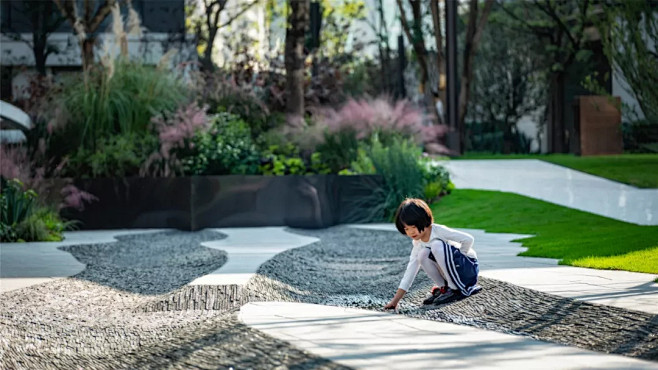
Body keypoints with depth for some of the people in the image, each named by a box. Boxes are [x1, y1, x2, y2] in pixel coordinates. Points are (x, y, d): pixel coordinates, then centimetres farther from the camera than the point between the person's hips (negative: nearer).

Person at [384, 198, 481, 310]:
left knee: (437, 246, -28)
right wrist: (395, 300, -10)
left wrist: (456, 258, -13)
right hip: (453, 270, 6)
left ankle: (456, 289, -21)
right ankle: (444, 287, -1)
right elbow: (410, 271, -3)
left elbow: (468, 239, -23)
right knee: (423, 255, -14)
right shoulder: (417, 243, 0)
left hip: (469, 266, -6)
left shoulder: (439, 231, -19)